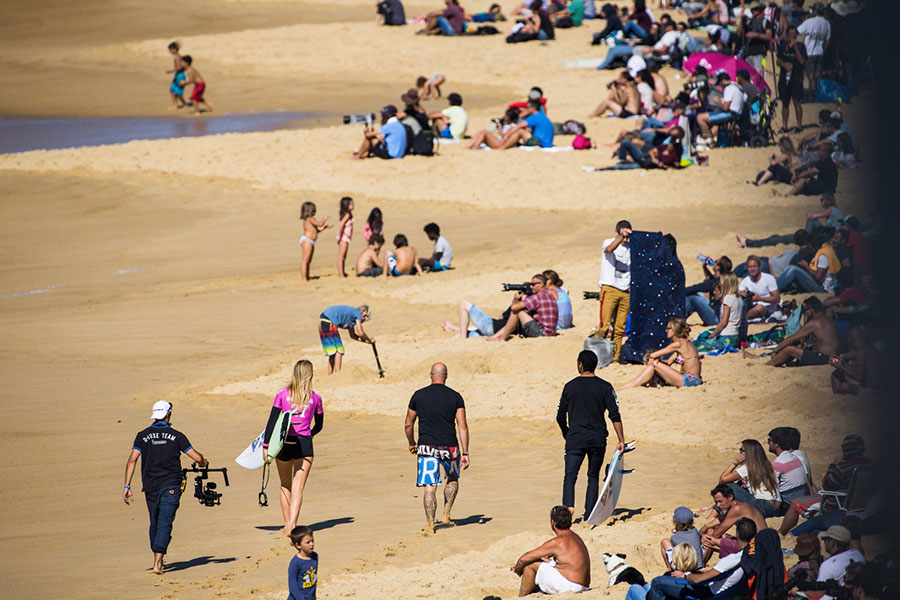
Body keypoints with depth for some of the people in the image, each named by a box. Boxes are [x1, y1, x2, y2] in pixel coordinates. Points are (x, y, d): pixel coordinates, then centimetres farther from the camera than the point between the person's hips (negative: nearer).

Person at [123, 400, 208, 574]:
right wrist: (204, 462, 23)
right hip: (171, 486, -2)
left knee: (155, 523, 18)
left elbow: (132, 460, -5)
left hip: (150, 486, 2)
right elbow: (197, 458, -1)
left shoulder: (142, 436, 4)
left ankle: (157, 559, 28)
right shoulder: (176, 436, 0)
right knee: (165, 523, -6)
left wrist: (127, 486, -5)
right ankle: (158, 562, -19)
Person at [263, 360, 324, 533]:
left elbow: (272, 422, -5)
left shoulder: (282, 394, -1)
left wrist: (266, 446, -2)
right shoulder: (315, 398, 2)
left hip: (284, 443, 1)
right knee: (298, 487, -4)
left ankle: (287, 524, 23)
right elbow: (318, 426, 14)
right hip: (304, 445, -1)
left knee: (286, 486, 17)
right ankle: (292, 524, -19)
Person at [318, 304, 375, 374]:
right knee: (339, 351, -7)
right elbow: (360, 333, -5)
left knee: (333, 354, 15)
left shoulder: (351, 312, 26)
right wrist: (369, 340, 11)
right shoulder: (358, 313, 0)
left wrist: (366, 341, 27)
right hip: (328, 324, -10)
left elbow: (352, 335, 31)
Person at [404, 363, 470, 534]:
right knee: (453, 479, 26)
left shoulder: (418, 396, 1)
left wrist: (411, 444, 26)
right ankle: (446, 516, 21)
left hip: (426, 448, -1)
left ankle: (430, 525, -7)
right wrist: (465, 453, -3)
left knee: (429, 487, 1)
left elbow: (408, 425, 9)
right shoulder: (455, 397, -1)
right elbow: (463, 426, -5)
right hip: (449, 447, 1)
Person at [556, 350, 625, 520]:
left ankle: (568, 505, -25)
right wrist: (621, 440, -3)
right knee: (593, 477, 12)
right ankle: (589, 516, 10)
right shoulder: (605, 387, 1)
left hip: (575, 437, -1)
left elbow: (560, 417, 6)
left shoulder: (570, 386, 0)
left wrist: (566, 433, 25)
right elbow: (615, 415, -5)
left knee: (570, 475, -1)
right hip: (598, 439, 1)